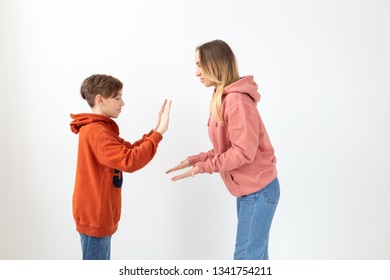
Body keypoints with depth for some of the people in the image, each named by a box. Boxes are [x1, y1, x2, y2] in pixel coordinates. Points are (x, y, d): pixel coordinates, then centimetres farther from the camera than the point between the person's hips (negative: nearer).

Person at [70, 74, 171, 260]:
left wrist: (155, 130, -3)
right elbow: (130, 161, -32)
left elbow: (130, 151, 9)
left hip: (99, 213, 10)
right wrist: (159, 133, -27)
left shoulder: (100, 128, 11)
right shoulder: (96, 132, -23)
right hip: (94, 215, -10)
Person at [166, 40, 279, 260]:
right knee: (255, 256, 17)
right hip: (249, 189, 9)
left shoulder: (237, 100, -20)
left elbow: (243, 151, -24)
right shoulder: (222, 99, 11)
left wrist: (204, 167, -17)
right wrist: (198, 159, 1)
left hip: (258, 190, -9)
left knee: (245, 258, -2)